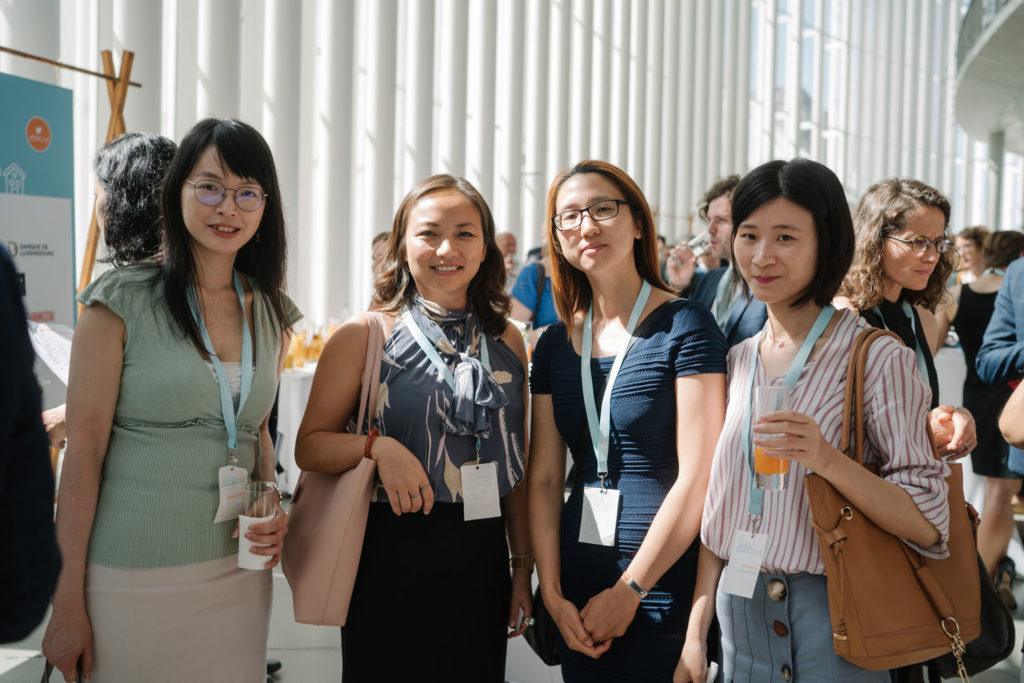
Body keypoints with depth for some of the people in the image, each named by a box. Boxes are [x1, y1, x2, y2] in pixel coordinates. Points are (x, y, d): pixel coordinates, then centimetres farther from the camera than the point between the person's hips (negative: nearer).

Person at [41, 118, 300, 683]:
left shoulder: (272, 314, 6)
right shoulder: (124, 301, -8)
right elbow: (83, 452, -9)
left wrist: (273, 514, -1)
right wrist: (68, 604, -10)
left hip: (237, 571, 5)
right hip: (133, 577, -4)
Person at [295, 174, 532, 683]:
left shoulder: (507, 341, 8)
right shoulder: (364, 336, -3)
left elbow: (516, 464, 12)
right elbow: (309, 447, -4)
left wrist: (524, 565, 11)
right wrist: (378, 446, -22)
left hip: (482, 561, 4)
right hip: (393, 560, -3)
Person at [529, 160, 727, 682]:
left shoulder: (684, 326, -9)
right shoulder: (555, 344, 7)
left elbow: (697, 477, -13)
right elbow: (543, 478, 6)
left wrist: (629, 592, -12)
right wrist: (553, 593, -3)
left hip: (662, 590, -5)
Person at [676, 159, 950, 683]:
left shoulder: (877, 358, -12)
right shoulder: (737, 360, 6)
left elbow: (927, 525, -16)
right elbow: (717, 508, 10)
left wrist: (828, 461, -31)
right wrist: (695, 633, 7)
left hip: (829, 616, -5)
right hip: (740, 614, 5)